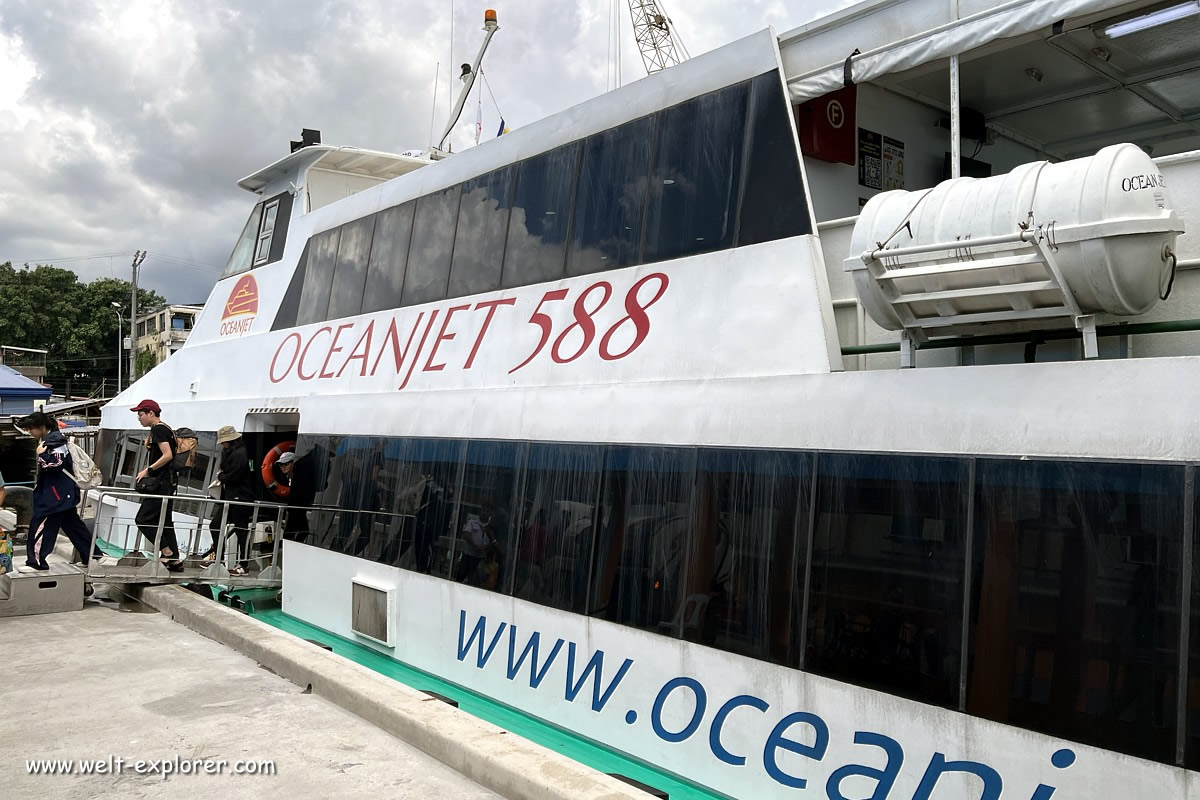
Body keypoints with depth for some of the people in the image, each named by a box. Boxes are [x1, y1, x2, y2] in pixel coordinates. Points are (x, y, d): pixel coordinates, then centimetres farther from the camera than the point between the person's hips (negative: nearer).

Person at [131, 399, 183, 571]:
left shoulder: (157, 429, -12)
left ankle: (167, 553, -6)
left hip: (160, 483, -10)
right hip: (167, 482, 10)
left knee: (143, 519, -7)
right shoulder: (166, 429, 17)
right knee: (164, 521, 12)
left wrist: (148, 469, -20)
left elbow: (167, 455, -22)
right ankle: (175, 560, 13)